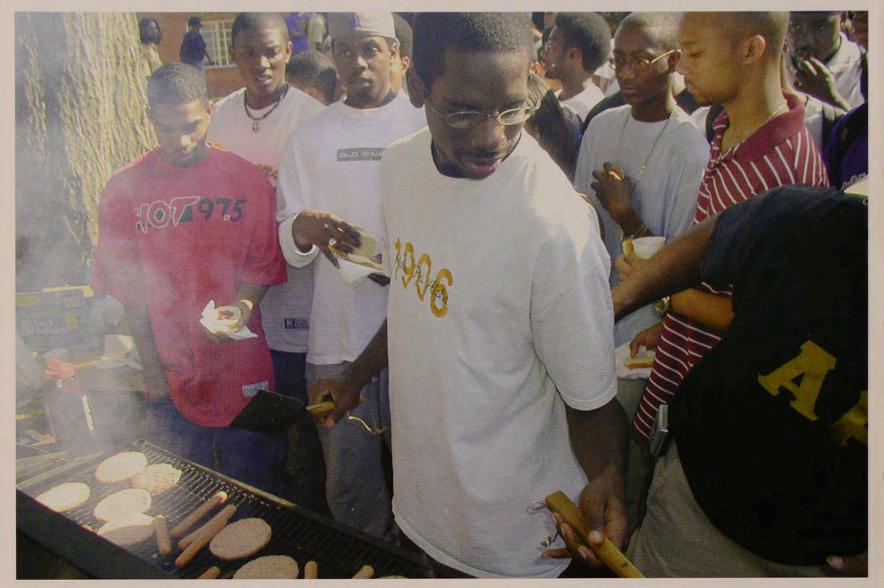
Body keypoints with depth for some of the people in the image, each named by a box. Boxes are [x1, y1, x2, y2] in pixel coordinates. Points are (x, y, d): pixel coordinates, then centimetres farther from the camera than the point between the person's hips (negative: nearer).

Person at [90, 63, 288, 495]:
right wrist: (152, 371, -2)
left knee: (256, 492, 12)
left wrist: (243, 305, -17)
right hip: (171, 377, 1)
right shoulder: (124, 190, -1)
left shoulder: (247, 179, -2)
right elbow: (128, 289, 0)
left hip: (243, 373, 0)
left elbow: (263, 262, 3)